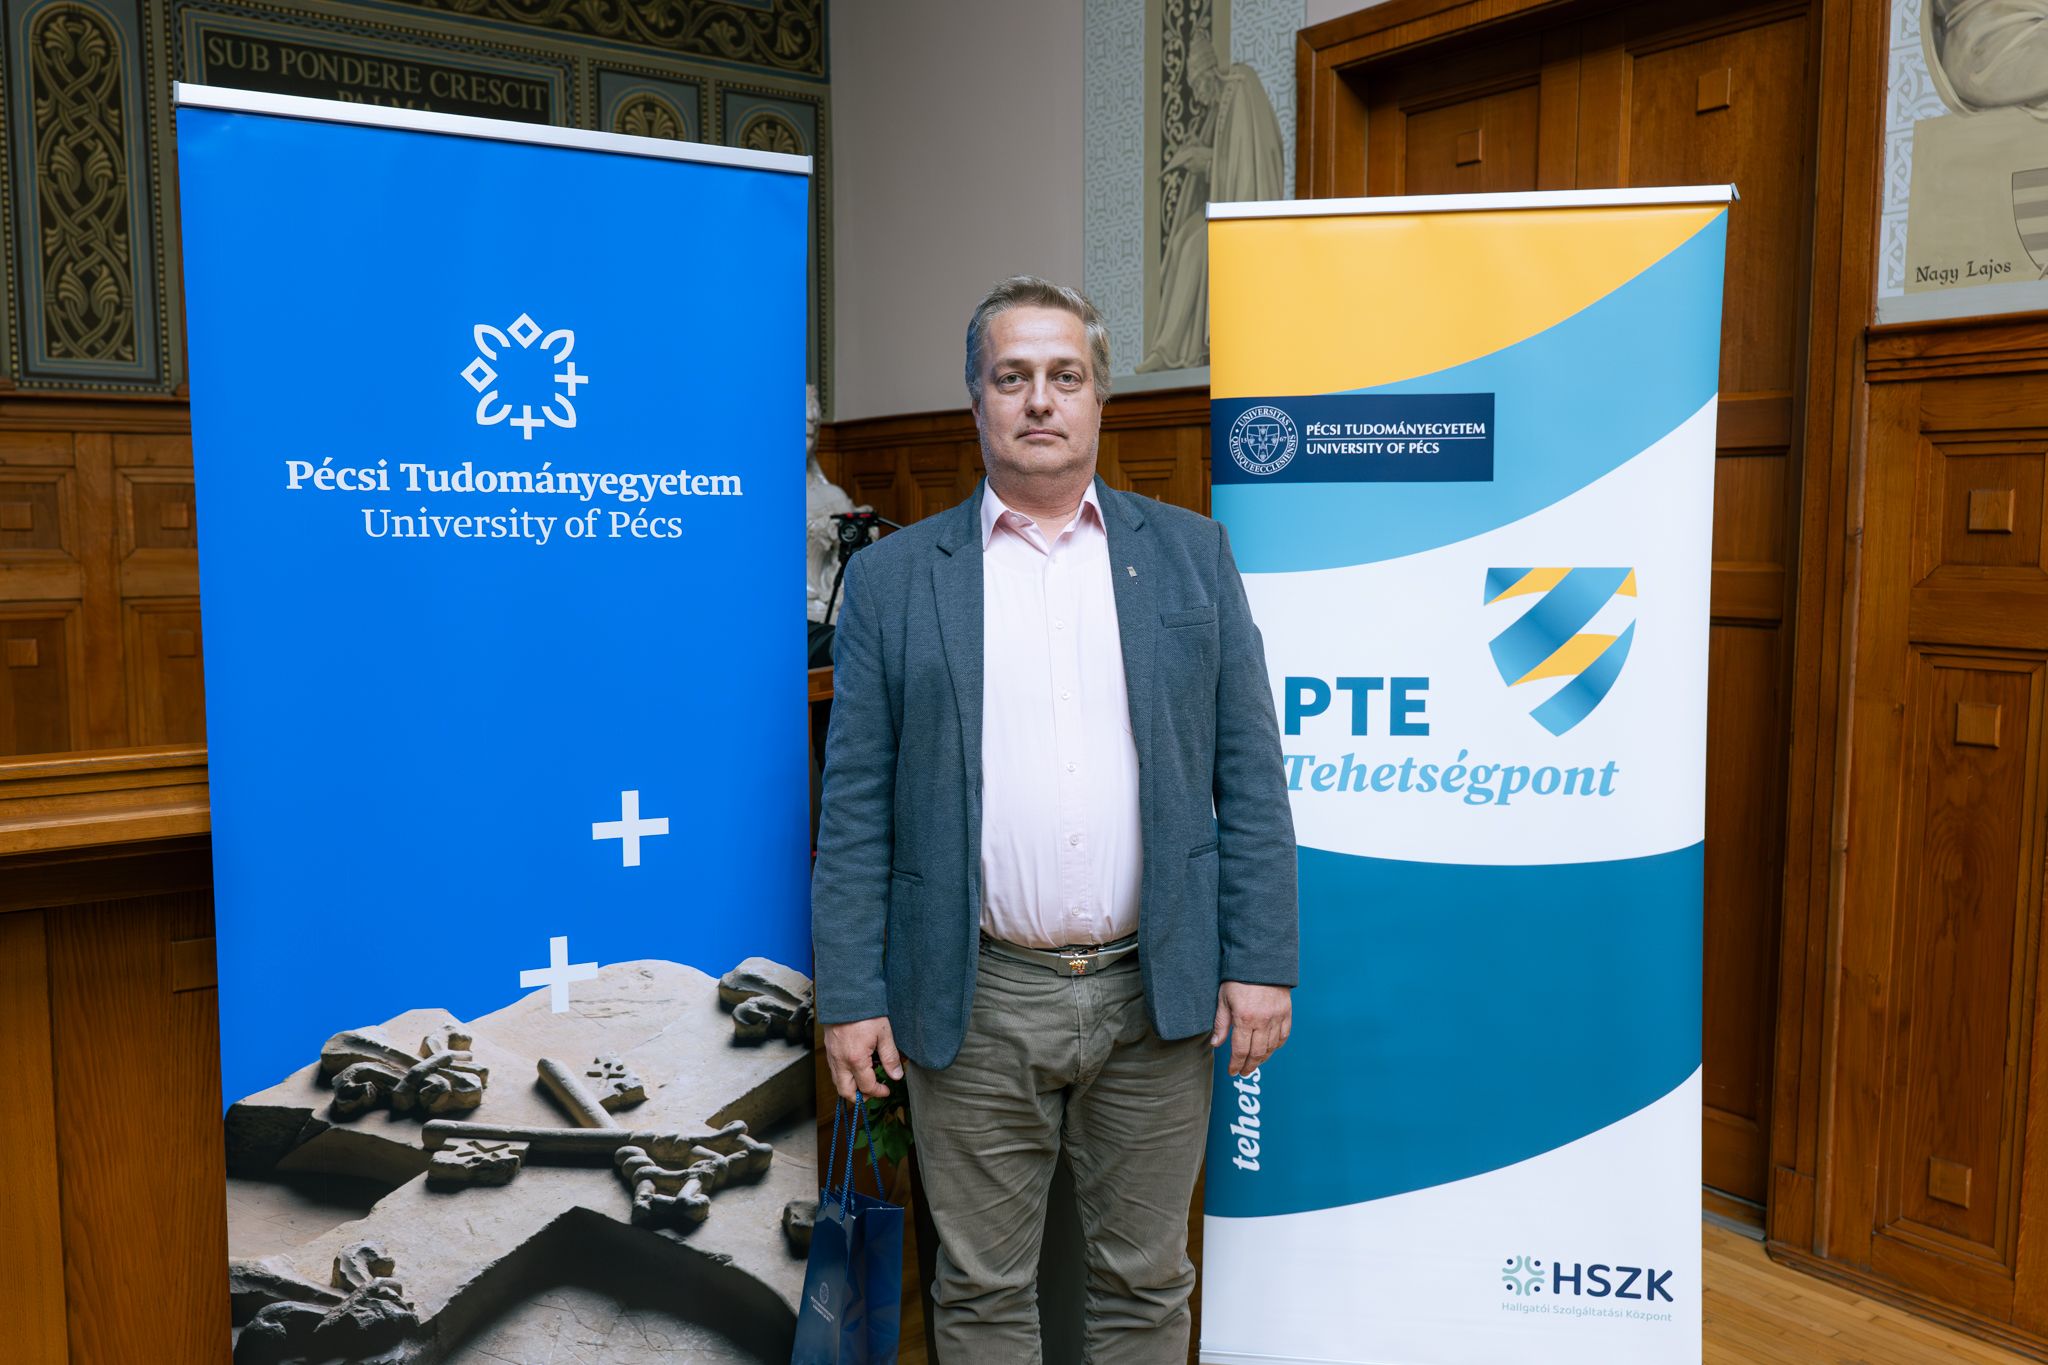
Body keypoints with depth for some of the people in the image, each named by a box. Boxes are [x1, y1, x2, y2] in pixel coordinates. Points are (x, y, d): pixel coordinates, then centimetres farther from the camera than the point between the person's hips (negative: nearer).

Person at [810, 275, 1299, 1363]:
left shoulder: (1190, 554, 6)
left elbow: (1248, 773, 4)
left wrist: (1260, 962, -2)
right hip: (973, 1005, -1)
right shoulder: (891, 579, 3)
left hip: (1154, 993, 1)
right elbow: (855, 808, 1)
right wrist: (850, 996, -3)